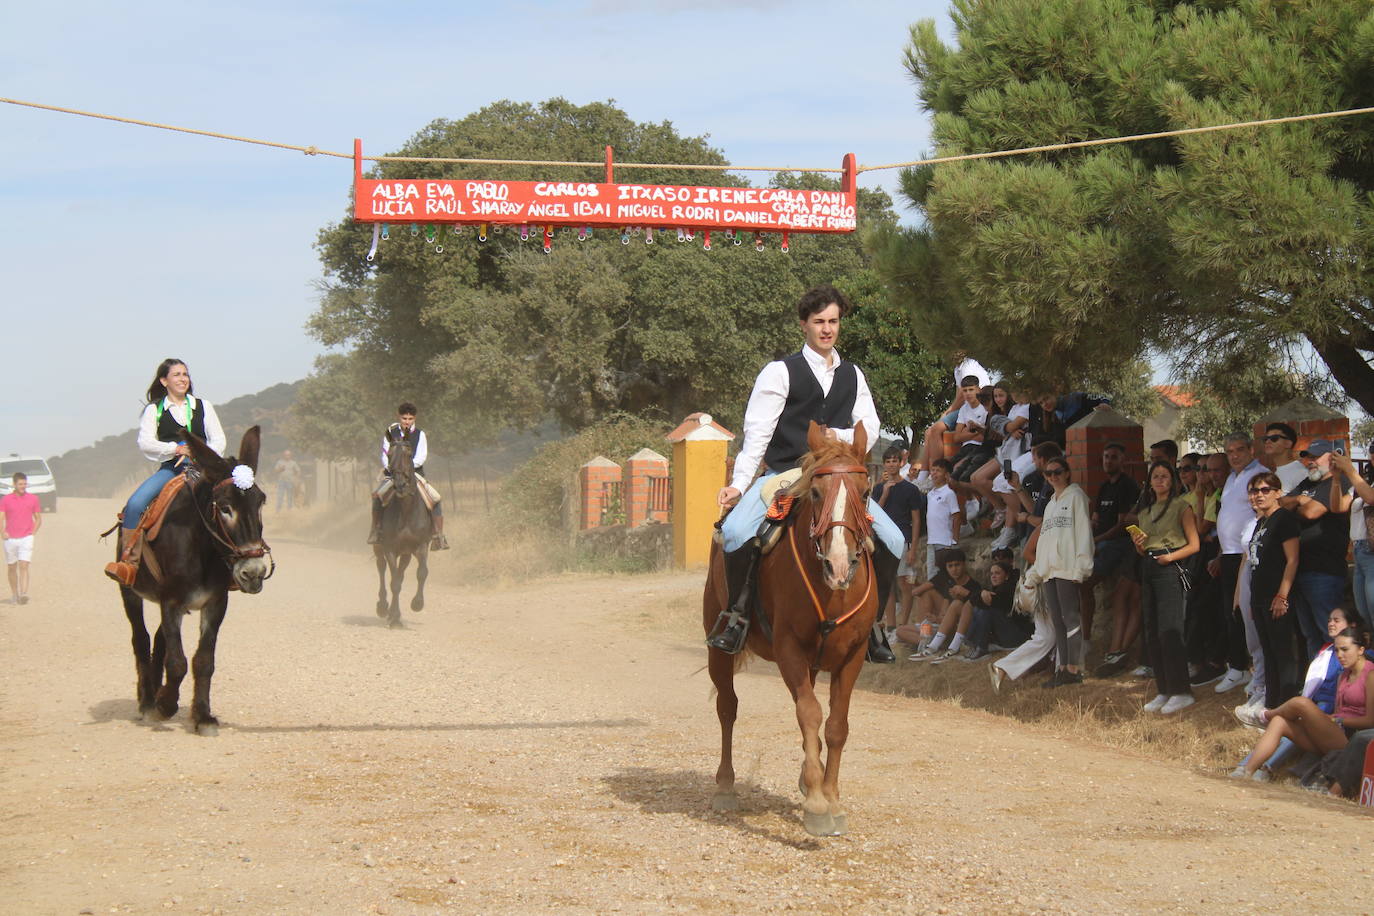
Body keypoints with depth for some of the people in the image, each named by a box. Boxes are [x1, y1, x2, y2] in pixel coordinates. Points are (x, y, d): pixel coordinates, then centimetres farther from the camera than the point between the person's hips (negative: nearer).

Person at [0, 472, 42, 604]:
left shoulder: (33, 499, 4)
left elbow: (38, 519, 12)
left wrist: (33, 533, 0)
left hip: (26, 538, -1)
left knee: (24, 567, -13)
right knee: (12, 568, 10)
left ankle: (23, 594, -22)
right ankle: (14, 594, 25)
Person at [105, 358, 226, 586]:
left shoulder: (203, 406, 16)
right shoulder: (154, 410, 11)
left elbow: (218, 440, 8)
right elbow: (145, 443, -2)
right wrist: (177, 449, -13)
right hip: (169, 468, -1)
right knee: (135, 504, -26)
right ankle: (128, 564, -26)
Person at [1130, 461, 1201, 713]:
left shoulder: (1181, 506, 0)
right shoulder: (1145, 511, 19)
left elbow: (1194, 544, -4)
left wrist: (1171, 556, -19)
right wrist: (1138, 545, 2)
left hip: (1170, 569, -7)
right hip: (1148, 570, 7)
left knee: (1169, 631, -14)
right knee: (1152, 634, 5)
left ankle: (1181, 692, -12)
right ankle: (1164, 691, 11)